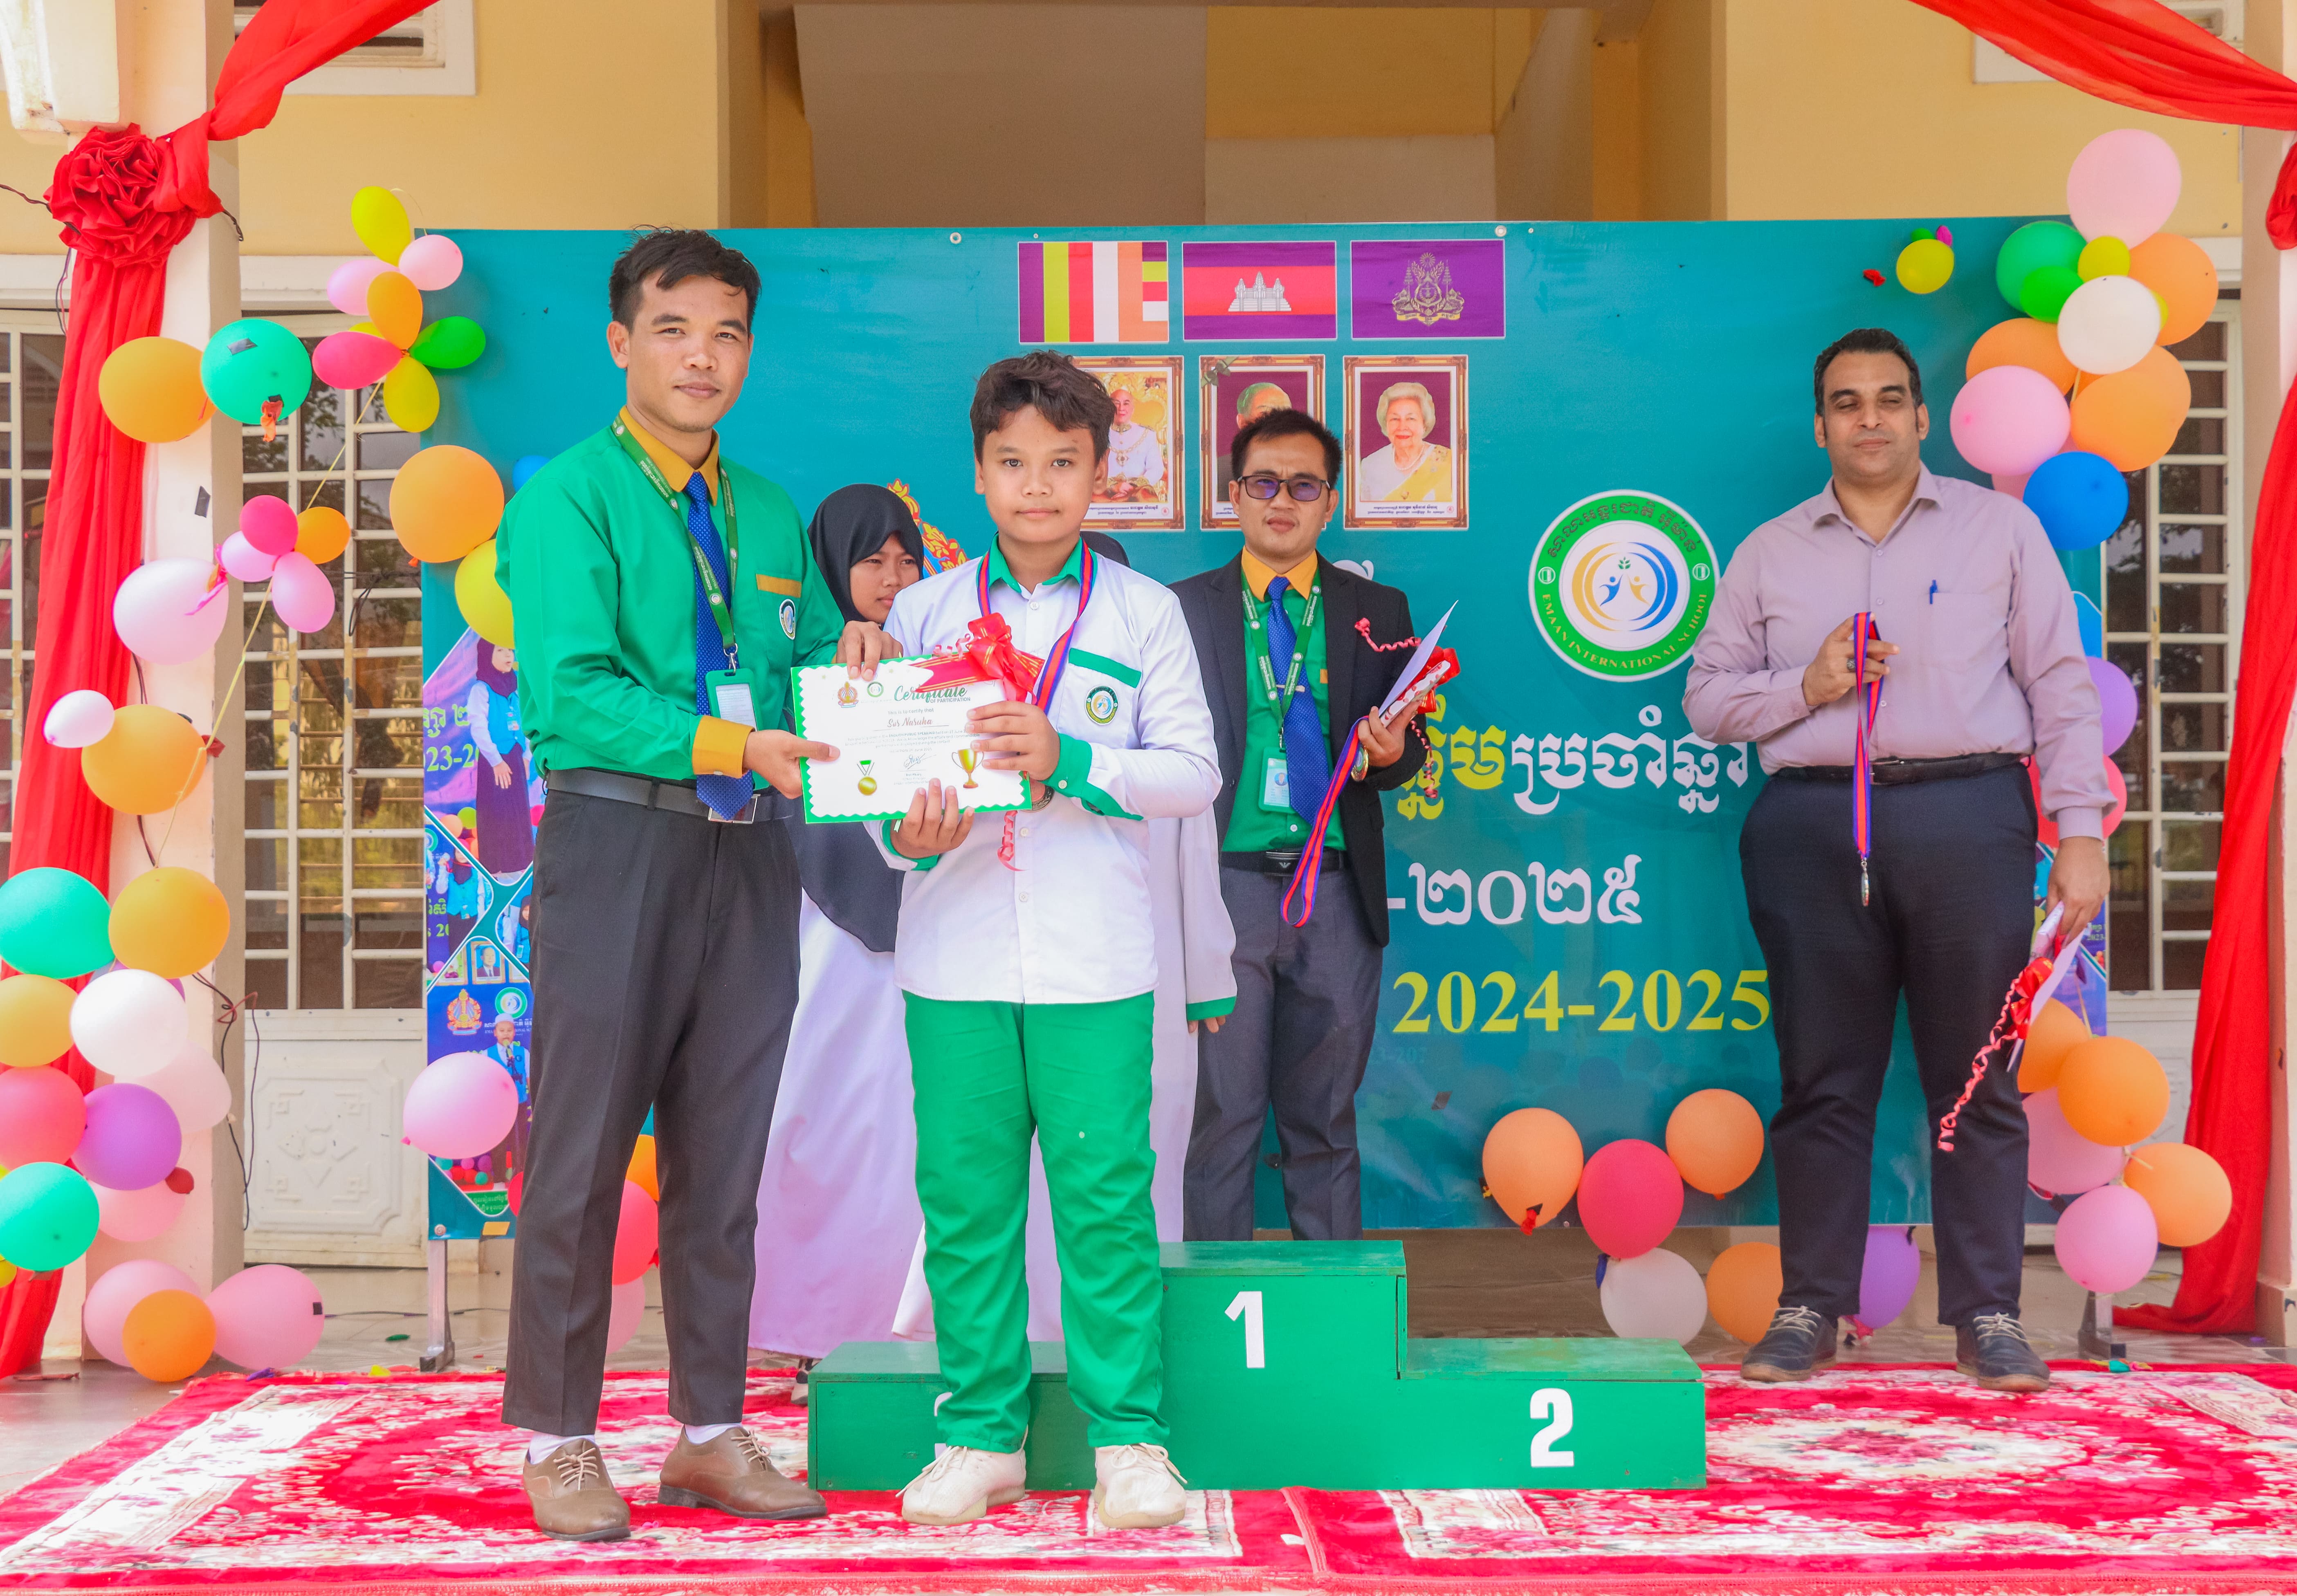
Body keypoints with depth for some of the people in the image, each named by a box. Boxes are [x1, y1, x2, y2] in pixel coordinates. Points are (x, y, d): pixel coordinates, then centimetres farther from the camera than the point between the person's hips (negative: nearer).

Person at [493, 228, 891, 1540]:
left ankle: (712, 1432, 20)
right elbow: (568, 693, -15)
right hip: (620, 840, -6)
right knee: (585, 1152, 0)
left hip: (750, 855, 6)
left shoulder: (772, 517, 16)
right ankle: (559, 1443, 11)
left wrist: (848, 654, -5)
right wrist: (732, 744, -23)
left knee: (724, 1158, 11)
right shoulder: (567, 497, -4)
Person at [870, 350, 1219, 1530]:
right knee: (964, 1194, 4)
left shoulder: (1143, 614, 5)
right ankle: (982, 1433, 15)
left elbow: (1194, 771, 1)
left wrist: (1070, 760, -14)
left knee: (1105, 1191, -2)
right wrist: (909, 836, -12)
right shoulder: (921, 612, 9)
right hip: (956, 952, 2)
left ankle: (1128, 1434, 8)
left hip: (1094, 955, -2)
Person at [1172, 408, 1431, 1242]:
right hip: (1228, 887, -2)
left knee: (1325, 1119, 10)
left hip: (1337, 895, 2)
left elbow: (1409, 743, 11)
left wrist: (1391, 754, -13)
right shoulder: (1185, 608, 6)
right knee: (1223, 1115, 0)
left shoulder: (1378, 612, 11)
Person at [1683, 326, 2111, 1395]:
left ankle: (1986, 1316, 6)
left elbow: (2061, 686, 7)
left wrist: (2080, 830, -1)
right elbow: (1707, 697, 14)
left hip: (1967, 815, -1)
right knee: (1822, 1077, 3)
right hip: (1813, 825, 1)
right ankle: (1809, 1309, 10)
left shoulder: (2000, 527, 11)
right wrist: (1805, 687, -5)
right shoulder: (1770, 553, 15)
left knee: (1974, 1077, 0)